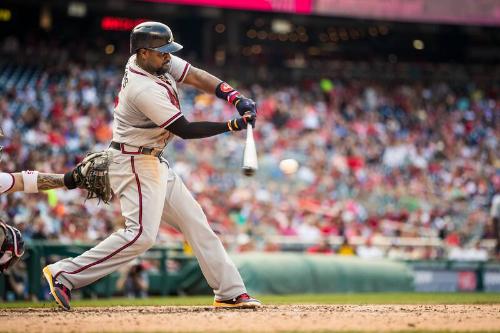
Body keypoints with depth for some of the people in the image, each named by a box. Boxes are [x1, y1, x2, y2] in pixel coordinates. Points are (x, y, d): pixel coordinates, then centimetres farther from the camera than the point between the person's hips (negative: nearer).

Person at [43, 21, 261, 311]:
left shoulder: (157, 62, -1)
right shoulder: (144, 90, -27)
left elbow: (198, 77, 1)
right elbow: (185, 130, -23)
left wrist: (236, 97, -13)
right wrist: (232, 126, -18)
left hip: (155, 162, 10)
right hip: (135, 164, -10)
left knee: (195, 221, 9)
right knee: (141, 234, -16)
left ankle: (230, 292, 13)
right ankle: (64, 274, -11)